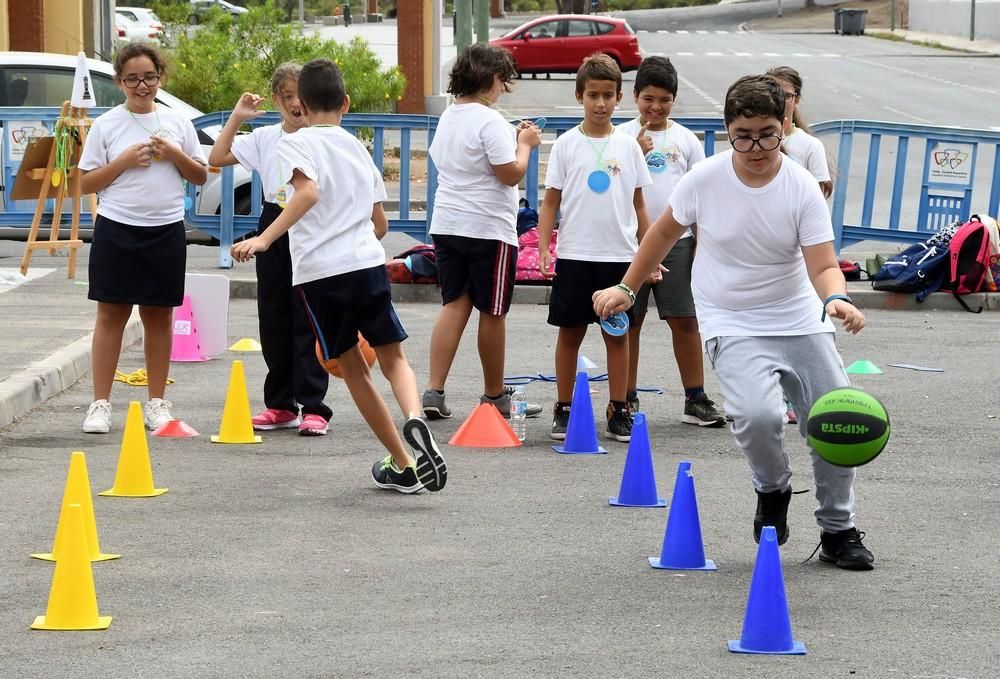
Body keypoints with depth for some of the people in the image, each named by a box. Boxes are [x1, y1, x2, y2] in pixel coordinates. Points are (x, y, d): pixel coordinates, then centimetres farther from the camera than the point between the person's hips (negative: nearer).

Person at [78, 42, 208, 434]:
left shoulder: (177, 123, 5)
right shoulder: (106, 126, 0)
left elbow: (201, 177, 10)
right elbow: (86, 184, 0)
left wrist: (175, 155, -7)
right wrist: (124, 161, -12)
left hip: (166, 231, 2)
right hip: (116, 229, -2)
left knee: (159, 316, 8)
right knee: (111, 315, 1)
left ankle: (157, 402, 17)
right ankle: (100, 404, 5)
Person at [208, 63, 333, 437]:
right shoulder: (264, 138, 8)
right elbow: (217, 158, 3)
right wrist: (237, 117, 2)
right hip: (274, 228, 4)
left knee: (308, 321, -6)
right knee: (274, 321, 8)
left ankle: (313, 407, -3)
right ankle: (280, 405, 16)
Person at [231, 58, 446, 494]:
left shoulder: (296, 143, 0)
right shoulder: (358, 148, 17)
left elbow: (309, 192, -20)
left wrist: (264, 239, -25)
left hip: (319, 272, -3)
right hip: (369, 263, 3)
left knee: (353, 369, 10)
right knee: (393, 357, 12)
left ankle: (402, 466, 12)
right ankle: (414, 419, -21)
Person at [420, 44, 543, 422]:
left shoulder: (448, 118, 10)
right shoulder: (489, 121, -16)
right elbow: (511, 174, -19)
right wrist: (524, 144, -1)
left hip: (447, 225, 7)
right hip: (488, 228, -7)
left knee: (454, 305, 8)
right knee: (492, 312, 5)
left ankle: (434, 390, -5)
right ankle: (495, 395, 15)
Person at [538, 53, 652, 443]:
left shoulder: (628, 146, 5)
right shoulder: (566, 145, 1)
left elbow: (638, 204, 11)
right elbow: (551, 201, 2)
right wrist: (544, 248, -8)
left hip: (619, 254, 1)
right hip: (575, 254, -1)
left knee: (618, 334, 5)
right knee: (570, 333, 4)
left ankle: (619, 412, 10)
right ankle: (564, 410, 12)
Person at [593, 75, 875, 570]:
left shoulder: (802, 188, -13)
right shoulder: (704, 179, -11)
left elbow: (823, 266, -18)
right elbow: (666, 232, 8)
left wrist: (837, 300, -40)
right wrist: (626, 288, 13)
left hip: (801, 321, 2)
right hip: (733, 326, -2)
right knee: (756, 415, -27)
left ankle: (838, 532, 19)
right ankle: (772, 492, 4)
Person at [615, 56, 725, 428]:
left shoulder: (685, 139, 8)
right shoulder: (622, 136, 4)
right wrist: (636, 153, -14)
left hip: (676, 240, 1)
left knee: (685, 320, -1)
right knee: (629, 321, 4)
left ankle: (696, 400, 3)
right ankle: (628, 399, 11)